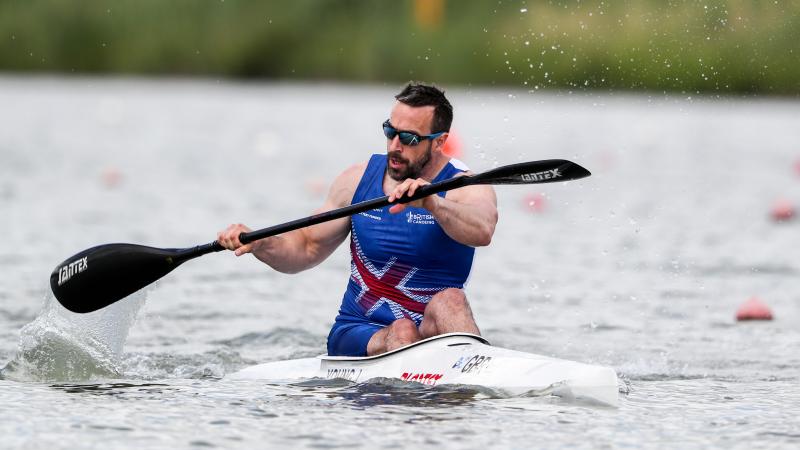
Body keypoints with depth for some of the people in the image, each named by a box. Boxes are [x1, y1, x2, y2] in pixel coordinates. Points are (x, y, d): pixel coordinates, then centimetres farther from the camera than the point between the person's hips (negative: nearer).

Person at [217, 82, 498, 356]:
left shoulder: (465, 188, -6)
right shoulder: (359, 179, 6)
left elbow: (482, 232, -31)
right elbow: (308, 247, 15)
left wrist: (432, 203, -50)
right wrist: (257, 244, -5)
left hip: (431, 336, -2)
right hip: (356, 336, 2)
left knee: (449, 301, -34)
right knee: (402, 332, -31)